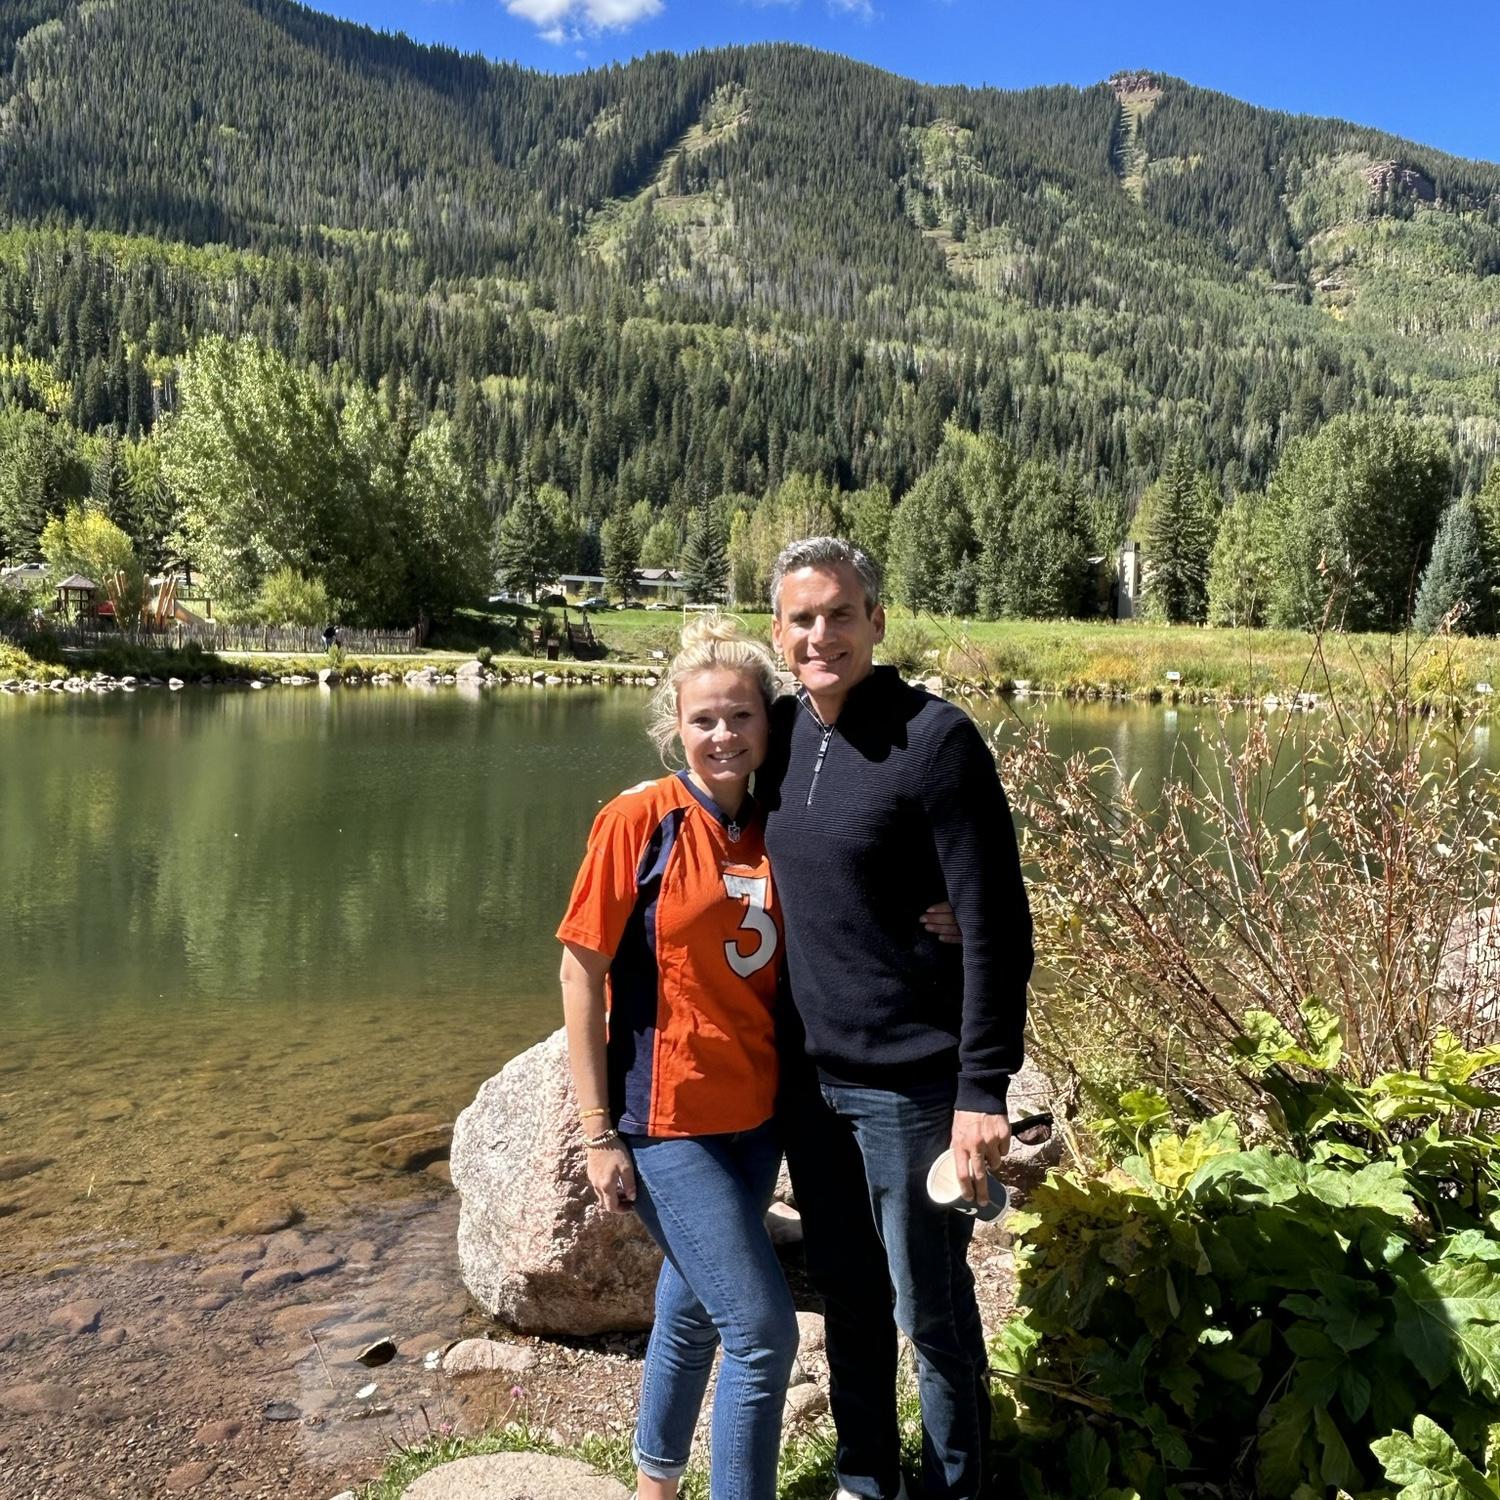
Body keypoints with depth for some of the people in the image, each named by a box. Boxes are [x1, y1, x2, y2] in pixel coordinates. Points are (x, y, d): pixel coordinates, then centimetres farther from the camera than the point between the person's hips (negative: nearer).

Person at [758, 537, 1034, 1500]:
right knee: (848, 1296, 20)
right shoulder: (783, 733, 3)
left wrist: (983, 1091, -18)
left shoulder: (935, 738, -15)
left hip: (910, 1084, -6)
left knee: (931, 1310, 11)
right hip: (810, 1077, 6)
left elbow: (996, 927, -16)